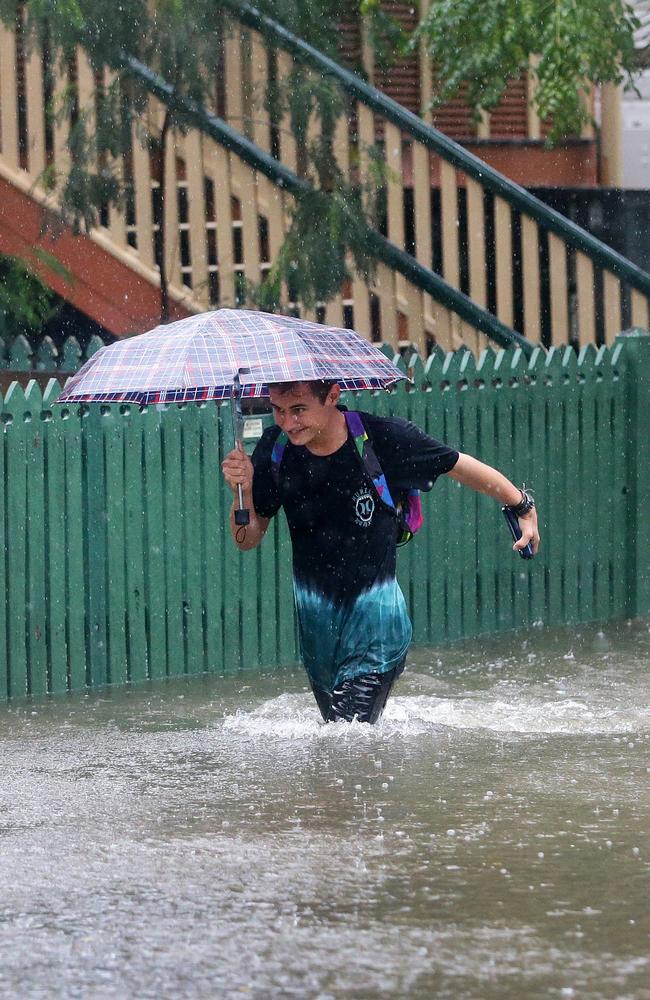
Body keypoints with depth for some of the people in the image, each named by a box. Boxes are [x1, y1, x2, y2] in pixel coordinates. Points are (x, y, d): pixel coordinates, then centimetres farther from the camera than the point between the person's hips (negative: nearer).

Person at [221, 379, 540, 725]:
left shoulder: (385, 439, -17)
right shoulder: (274, 449, -8)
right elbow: (247, 540, -1)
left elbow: (459, 466, 0)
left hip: (374, 620, -5)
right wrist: (242, 493, -22)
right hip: (315, 618, 5)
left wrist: (523, 507, 12)